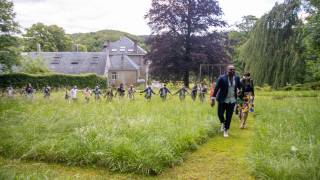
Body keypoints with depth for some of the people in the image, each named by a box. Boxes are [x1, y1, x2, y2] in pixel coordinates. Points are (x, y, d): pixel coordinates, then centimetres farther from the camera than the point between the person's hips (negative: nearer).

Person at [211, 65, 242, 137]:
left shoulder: (237, 78, -1)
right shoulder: (222, 78, -12)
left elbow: (240, 87, 13)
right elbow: (216, 88, -11)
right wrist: (213, 98, -14)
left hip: (232, 100, 2)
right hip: (222, 100, -2)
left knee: (229, 116, 5)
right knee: (220, 114, 0)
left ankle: (226, 130, 23)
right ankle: (223, 123, 35)